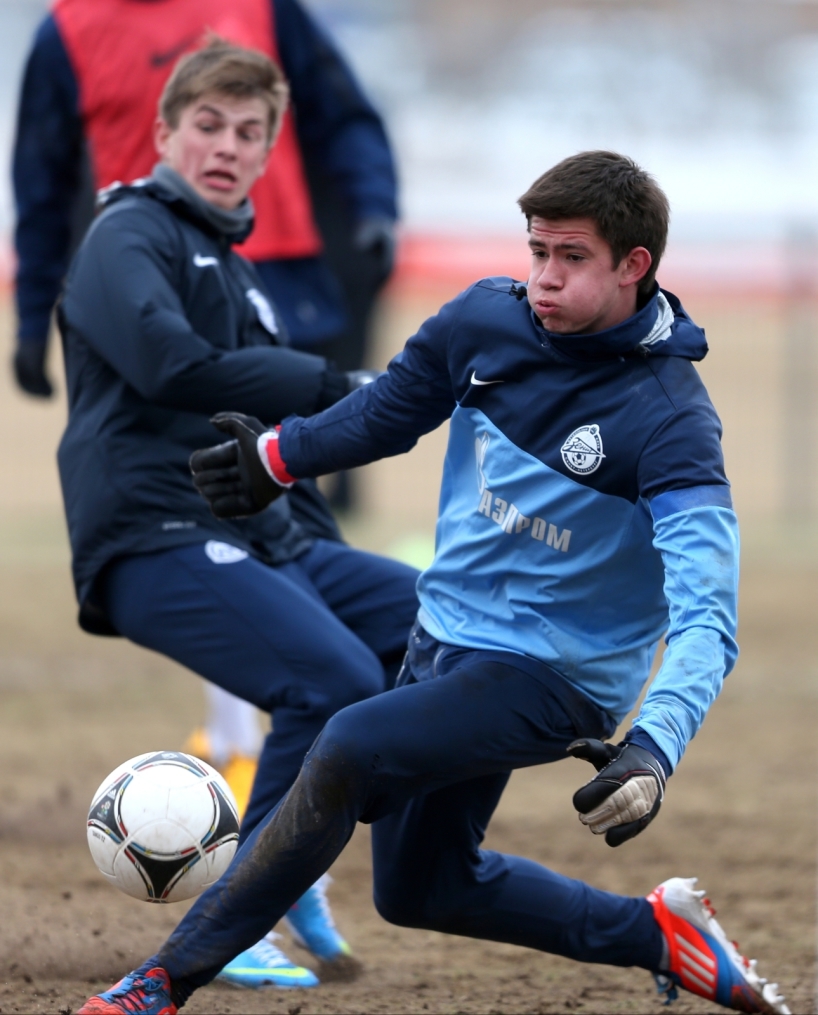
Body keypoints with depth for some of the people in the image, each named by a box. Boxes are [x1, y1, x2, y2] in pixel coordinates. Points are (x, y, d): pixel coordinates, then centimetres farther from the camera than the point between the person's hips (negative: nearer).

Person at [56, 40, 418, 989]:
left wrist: (332, 564, 17)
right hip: (160, 544, -9)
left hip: (273, 547, 9)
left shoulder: (236, 273, 25)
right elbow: (172, 365, -20)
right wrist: (337, 387, -15)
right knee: (338, 683, -27)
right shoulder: (131, 237, -1)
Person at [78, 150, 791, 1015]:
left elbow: (705, 618, -33)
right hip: (444, 642, 8)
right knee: (418, 888, 15)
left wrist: (653, 750, -49)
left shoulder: (670, 419, -23)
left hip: (553, 677, -8)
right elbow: (391, 409, 17)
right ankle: (658, 935, 30)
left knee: (348, 750, -28)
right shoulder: (487, 320, -6)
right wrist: (278, 456, 26)